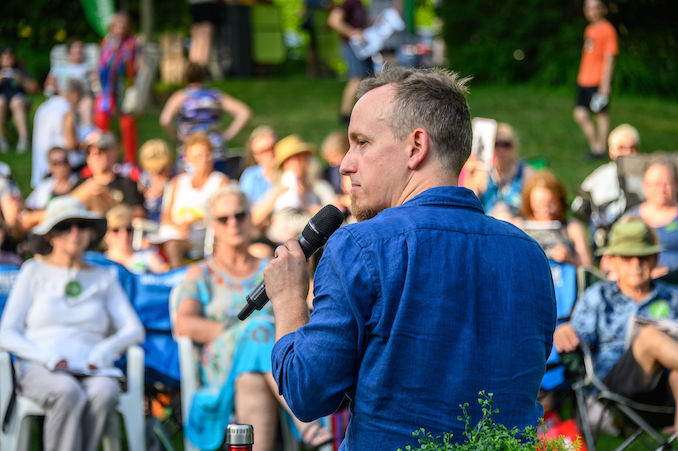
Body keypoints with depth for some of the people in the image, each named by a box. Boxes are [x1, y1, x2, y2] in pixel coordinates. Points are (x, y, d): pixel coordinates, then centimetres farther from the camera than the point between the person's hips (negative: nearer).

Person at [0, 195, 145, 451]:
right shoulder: (34, 272, 13)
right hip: (39, 370, -2)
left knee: (104, 392, -35)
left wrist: (108, 347, -9)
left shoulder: (103, 278, 20)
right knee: (68, 393, -38)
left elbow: (134, 330, 14)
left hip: (90, 370, 2)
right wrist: (46, 356, -13)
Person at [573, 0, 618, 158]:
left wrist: (606, 83, -14)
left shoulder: (607, 29, -9)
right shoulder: (589, 29, 13)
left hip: (599, 81, -7)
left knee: (601, 115, 2)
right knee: (580, 115, 4)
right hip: (584, 80, 7)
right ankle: (594, 145, 18)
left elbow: (609, 58, -11)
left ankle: (600, 149, 12)